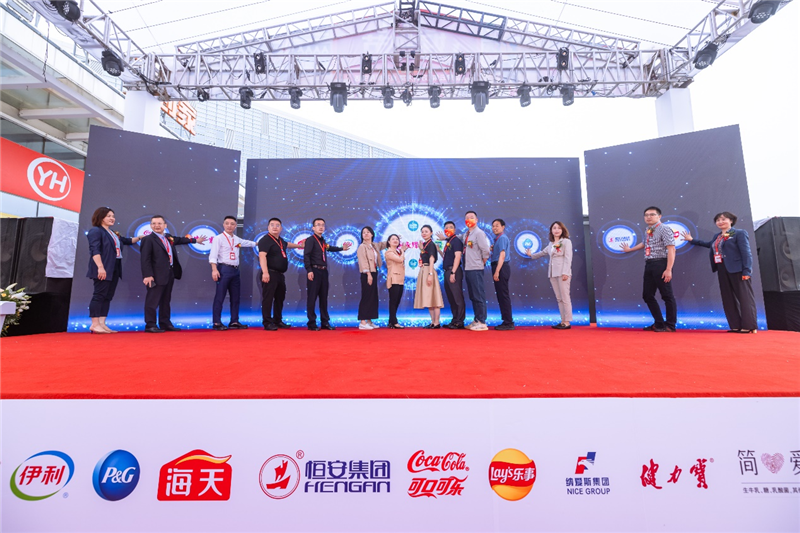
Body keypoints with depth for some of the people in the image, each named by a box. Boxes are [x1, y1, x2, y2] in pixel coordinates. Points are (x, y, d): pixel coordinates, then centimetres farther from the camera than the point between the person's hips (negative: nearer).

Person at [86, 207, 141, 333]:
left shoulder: (114, 234, 20)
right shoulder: (96, 231, -5)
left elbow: (127, 241, 39)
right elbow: (94, 250, -16)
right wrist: (100, 267, -24)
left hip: (114, 270, 8)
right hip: (103, 270, -8)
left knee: (108, 297, 6)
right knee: (99, 295, -7)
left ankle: (102, 324, 9)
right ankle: (94, 324, -3)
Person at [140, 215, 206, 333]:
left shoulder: (169, 237, 13)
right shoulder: (148, 239, -7)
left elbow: (180, 239, 35)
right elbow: (145, 259, -13)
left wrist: (195, 240, 47)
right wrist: (147, 275, -20)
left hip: (170, 274, 8)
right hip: (157, 275, -7)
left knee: (166, 300, 13)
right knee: (152, 301, -2)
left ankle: (165, 323, 22)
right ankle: (150, 325, 5)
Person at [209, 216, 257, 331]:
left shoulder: (237, 239, 16)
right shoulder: (218, 238, -3)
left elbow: (250, 243, 34)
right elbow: (213, 255, -11)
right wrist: (214, 269, -21)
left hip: (235, 270, 7)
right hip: (224, 269, -7)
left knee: (235, 297, 9)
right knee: (219, 297, -5)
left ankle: (234, 322, 16)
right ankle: (217, 323, 2)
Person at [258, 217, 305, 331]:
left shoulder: (280, 240, 17)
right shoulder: (265, 240, -10)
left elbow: (287, 245, 41)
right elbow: (262, 256, -22)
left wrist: (299, 245, 53)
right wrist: (265, 272, -32)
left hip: (280, 274, 9)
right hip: (270, 273, -9)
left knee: (280, 298, 14)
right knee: (268, 298, -5)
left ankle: (278, 321, 25)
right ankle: (267, 323, 0)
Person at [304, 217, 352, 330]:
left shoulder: (323, 241, 17)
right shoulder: (310, 240, -6)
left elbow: (329, 248, 39)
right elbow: (306, 256, -15)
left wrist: (342, 248, 37)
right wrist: (309, 270, -22)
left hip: (324, 271, 8)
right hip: (314, 271, -7)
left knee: (324, 297, 10)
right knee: (312, 298, -3)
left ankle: (325, 322, 16)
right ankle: (312, 323, 5)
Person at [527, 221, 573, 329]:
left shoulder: (566, 242, 0)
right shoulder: (551, 244, 18)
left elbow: (568, 258, -9)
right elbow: (543, 253, 36)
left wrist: (565, 273, -17)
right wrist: (531, 255, 48)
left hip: (562, 273, -6)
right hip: (552, 273, 6)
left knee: (565, 298, -7)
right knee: (559, 298, 6)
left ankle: (567, 322, -4)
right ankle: (563, 321, 9)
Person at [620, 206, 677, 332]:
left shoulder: (664, 229, -8)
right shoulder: (648, 231, 16)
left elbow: (671, 249, -15)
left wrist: (668, 270, -22)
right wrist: (629, 249, 52)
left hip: (660, 264, -8)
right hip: (649, 265, 8)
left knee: (667, 296, -1)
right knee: (647, 295, 10)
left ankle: (670, 325, 10)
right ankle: (659, 323, 22)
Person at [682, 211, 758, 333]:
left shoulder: (740, 233, -2)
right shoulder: (717, 236, 17)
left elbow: (746, 253, -10)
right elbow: (709, 244, 38)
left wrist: (746, 271, -18)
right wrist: (692, 240, 37)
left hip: (737, 269, -7)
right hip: (722, 269, 7)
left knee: (744, 297, -3)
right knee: (728, 299, 7)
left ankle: (749, 326, 0)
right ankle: (736, 326, 12)